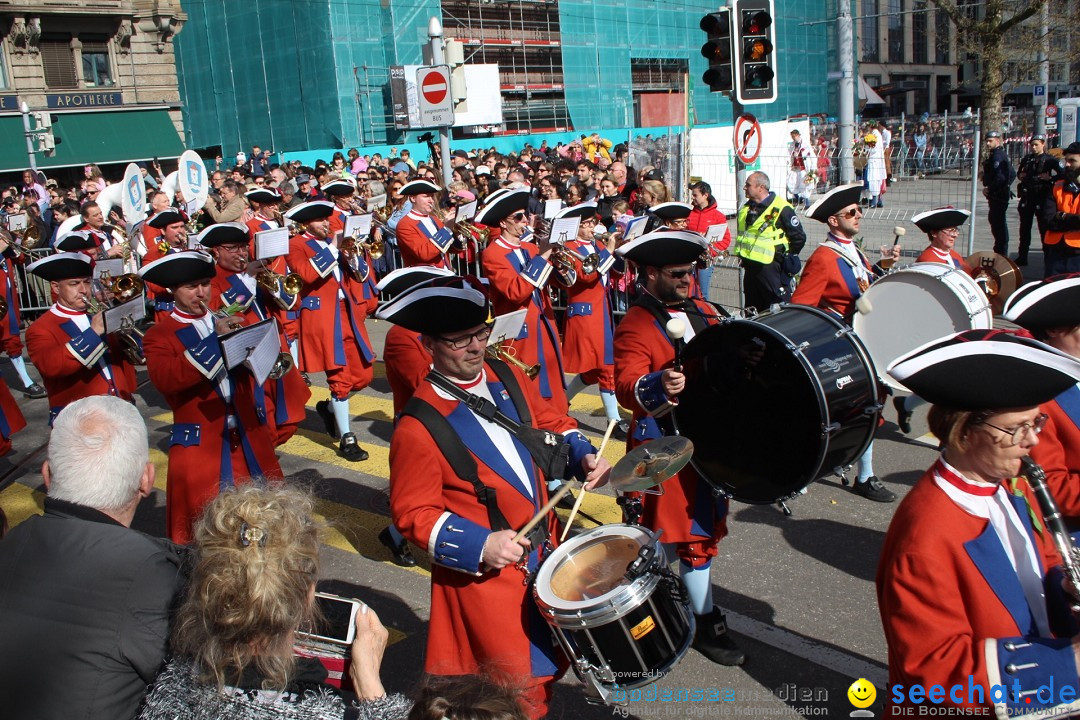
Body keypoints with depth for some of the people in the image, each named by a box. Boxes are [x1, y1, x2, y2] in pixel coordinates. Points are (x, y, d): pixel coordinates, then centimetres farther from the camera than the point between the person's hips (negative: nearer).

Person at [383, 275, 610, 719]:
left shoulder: (506, 376, -2)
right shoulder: (418, 426, -20)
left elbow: (552, 423, 12)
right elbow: (413, 514, -16)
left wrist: (583, 456, -6)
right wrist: (479, 546, -26)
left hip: (544, 548, 7)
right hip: (483, 570, -6)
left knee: (552, 661, 23)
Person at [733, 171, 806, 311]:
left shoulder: (781, 208, -12)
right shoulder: (745, 208, 12)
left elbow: (799, 237, -8)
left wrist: (786, 259, -2)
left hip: (771, 269, -8)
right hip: (750, 269, 8)